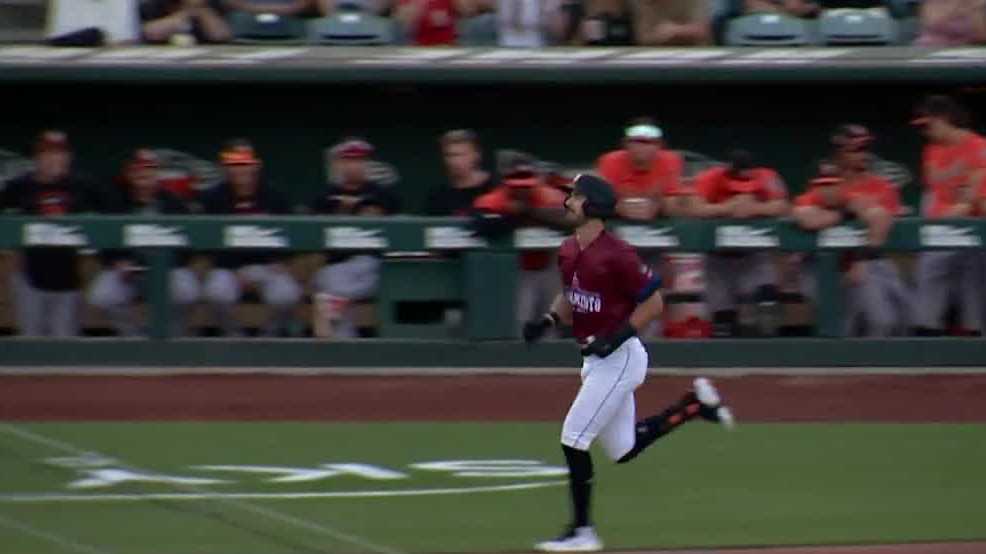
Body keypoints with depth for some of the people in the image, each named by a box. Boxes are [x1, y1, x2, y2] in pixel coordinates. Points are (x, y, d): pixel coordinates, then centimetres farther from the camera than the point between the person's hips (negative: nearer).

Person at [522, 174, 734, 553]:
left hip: (619, 358, -9)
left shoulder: (616, 255, -20)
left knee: (573, 439, -10)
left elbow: (654, 303, -15)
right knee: (623, 449, 15)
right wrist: (548, 321, 3)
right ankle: (695, 404, 26)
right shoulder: (569, 251, 6)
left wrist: (617, 337, -23)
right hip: (595, 361, 9)